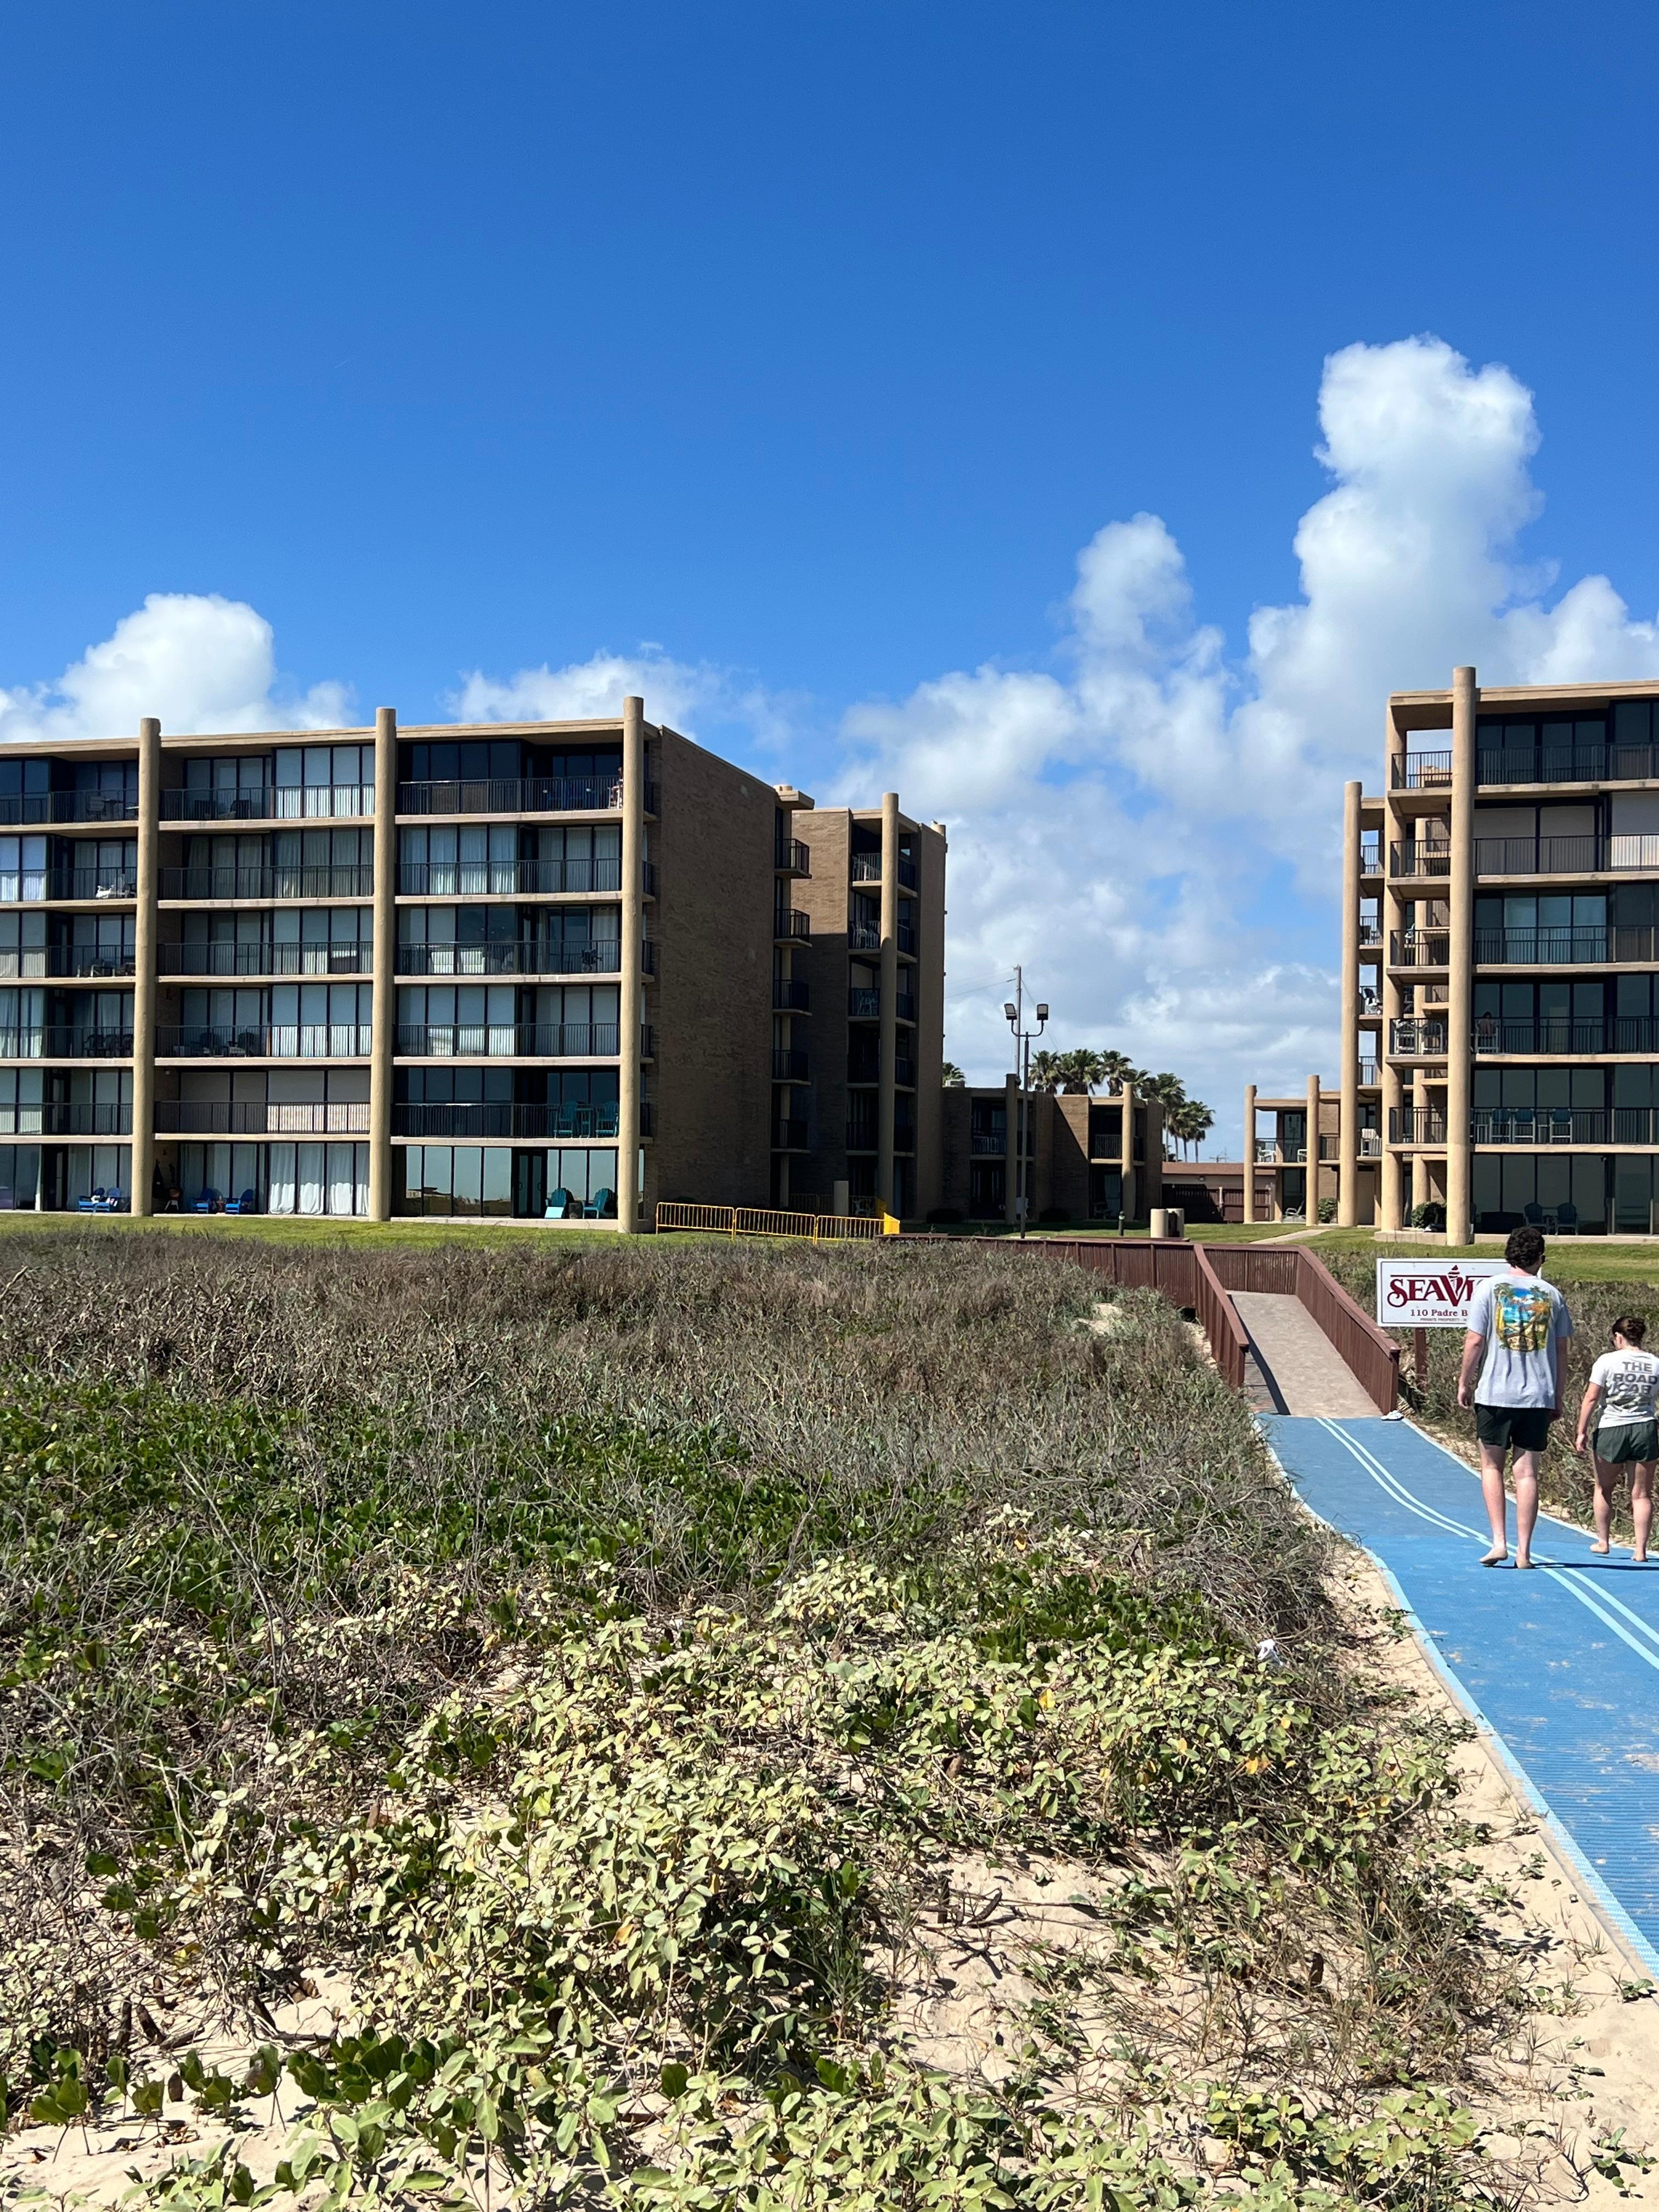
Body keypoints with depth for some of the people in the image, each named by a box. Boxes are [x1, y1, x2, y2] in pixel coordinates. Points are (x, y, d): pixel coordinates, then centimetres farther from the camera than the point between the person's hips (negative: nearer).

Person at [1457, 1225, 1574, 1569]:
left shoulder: (1490, 1288, -2)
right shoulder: (1552, 1295, 4)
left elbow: (1475, 1340, -5)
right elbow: (1559, 1350, 6)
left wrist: (1464, 1382, 7)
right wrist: (1557, 1398, 15)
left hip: (1495, 1394, -1)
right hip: (1539, 1396, 1)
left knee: (1491, 1466, 12)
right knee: (1527, 1471, 5)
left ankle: (1499, 1542, 2)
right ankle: (1524, 1551, 5)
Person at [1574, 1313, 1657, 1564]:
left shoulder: (1607, 1361, -5)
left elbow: (1591, 1399, -7)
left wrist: (1582, 1432, -3)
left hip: (1611, 1430, -2)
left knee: (1604, 1489, 15)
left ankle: (1603, 1541, 23)